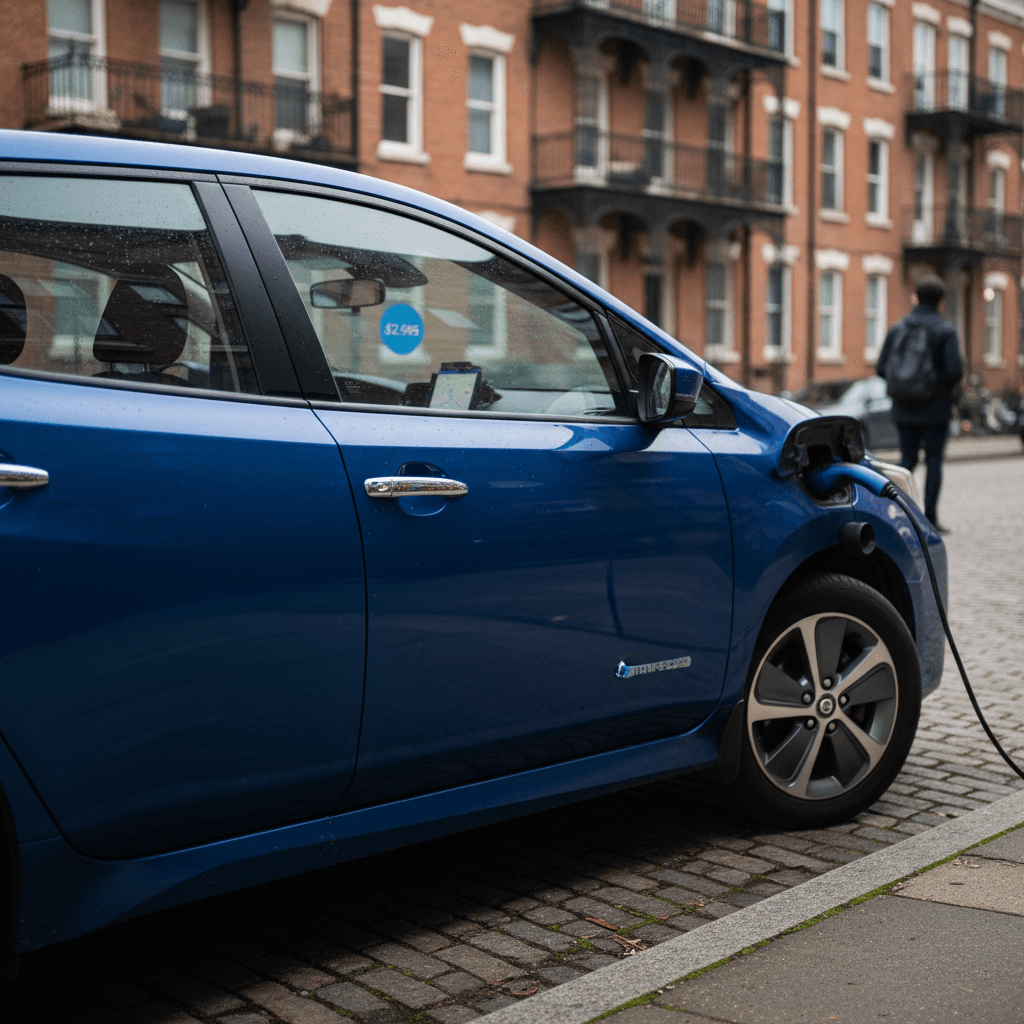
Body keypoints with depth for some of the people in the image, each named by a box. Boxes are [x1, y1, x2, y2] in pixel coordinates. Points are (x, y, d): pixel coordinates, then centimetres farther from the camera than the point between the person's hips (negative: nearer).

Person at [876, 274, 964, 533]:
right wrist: (947, 388, 5)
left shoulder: (897, 329, 3)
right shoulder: (945, 330, -8)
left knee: (907, 460, 12)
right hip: (935, 409, -3)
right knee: (934, 461, 4)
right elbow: (955, 369, -16)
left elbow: (881, 368, 2)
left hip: (904, 410, 3)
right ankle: (930, 519, 4)